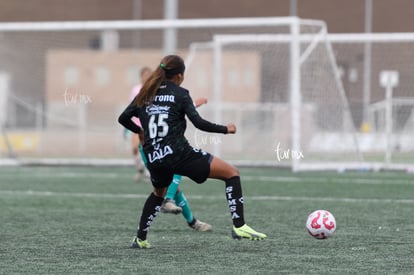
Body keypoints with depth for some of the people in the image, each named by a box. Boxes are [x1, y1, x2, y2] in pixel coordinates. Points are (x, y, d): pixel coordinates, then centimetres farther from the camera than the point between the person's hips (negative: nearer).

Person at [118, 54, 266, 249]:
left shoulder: (145, 95, 14)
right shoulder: (180, 94, 0)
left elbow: (123, 119, 17)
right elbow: (199, 123, -9)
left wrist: (139, 130, 36)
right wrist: (225, 129, 4)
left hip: (154, 159, 6)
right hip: (178, 153, -6)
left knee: (159, 193, 37)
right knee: (232, 173, 1)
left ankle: (140, 239, 33)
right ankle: (239, 226, -12)